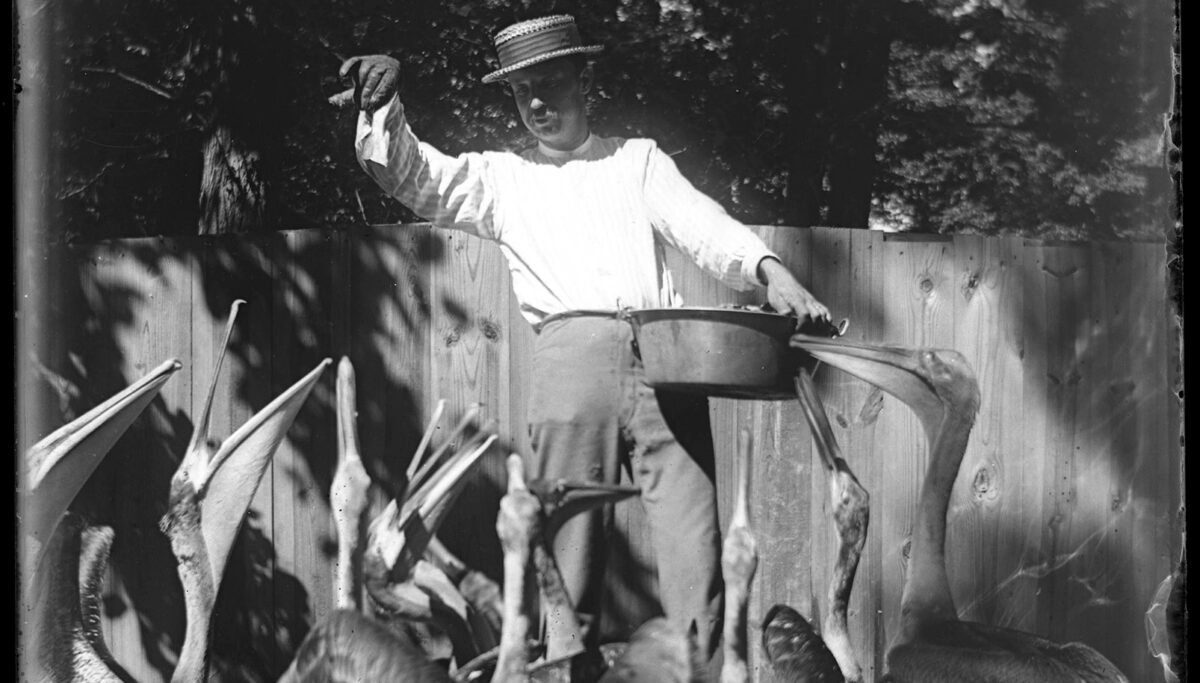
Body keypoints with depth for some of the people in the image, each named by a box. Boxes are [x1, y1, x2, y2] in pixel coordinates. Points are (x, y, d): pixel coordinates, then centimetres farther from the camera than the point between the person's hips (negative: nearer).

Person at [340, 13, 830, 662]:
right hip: (570, 356, 0)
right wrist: (382, 106, -9)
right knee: (567, 550, -6)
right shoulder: (500, 178, 23)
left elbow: (699, 222, 6)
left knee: (694, 550, -9)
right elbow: (414, 175, 10)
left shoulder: (638, 159, 21)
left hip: (663, 360, 0)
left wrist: (770, 269, -13)